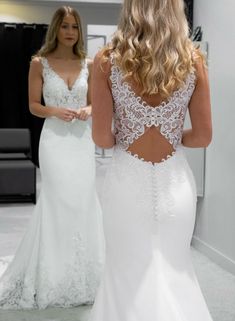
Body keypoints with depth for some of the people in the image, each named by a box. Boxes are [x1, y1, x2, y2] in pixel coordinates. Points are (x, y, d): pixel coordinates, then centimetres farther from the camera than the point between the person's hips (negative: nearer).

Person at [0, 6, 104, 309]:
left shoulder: (88, 64, 7)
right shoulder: (39, 63, 0)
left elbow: (94, 102, 13)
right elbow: (34, 106, 1)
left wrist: (88, 111, -9)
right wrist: (56, 111, -17)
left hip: (82, 139, 3)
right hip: (55, 140, -3)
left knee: (83, 201, 4)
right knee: (58, 202, -2)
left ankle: (82, 273, 19)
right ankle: (56, 276, 12)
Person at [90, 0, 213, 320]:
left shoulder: (107, 60, -8)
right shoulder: (193, 59, -3)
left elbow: (102, 137, -9)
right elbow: (203, 136, -1)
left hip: (128, 181, -1)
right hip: (176, 182, 2)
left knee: (128, 272, 16)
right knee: (175, 270, 20)